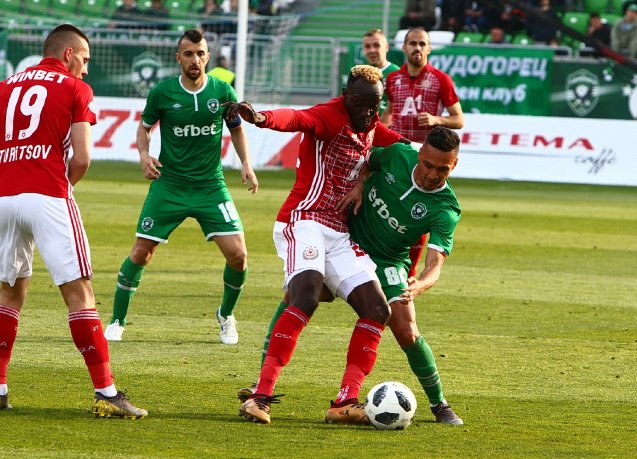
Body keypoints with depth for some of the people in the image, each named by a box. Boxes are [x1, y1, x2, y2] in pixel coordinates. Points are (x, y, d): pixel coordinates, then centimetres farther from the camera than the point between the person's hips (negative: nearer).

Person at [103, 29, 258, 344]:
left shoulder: (222, 92, -3)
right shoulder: (162, 93, -6)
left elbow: (236, 128, 14)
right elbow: (144, 126, 11)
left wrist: (246, 164, 1)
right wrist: (144, 154, -7)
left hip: (211, 187, 1)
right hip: (169, 185, -1)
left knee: (238, 254, -9)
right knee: (141, 253, -3)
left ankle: (226, 315, 17)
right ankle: (117, 322, 14)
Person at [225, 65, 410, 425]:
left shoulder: (372, 129, 15)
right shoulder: (329, 116, -10)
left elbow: (399, 144, 40)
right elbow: (299, 119, -34)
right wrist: (262, 118, -54)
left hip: (340, 235, 9)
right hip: (305, 221, -9)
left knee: (377, 309, 1)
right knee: (306, 297, -29)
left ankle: (346, 403, 1)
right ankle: (262, 396, -30)